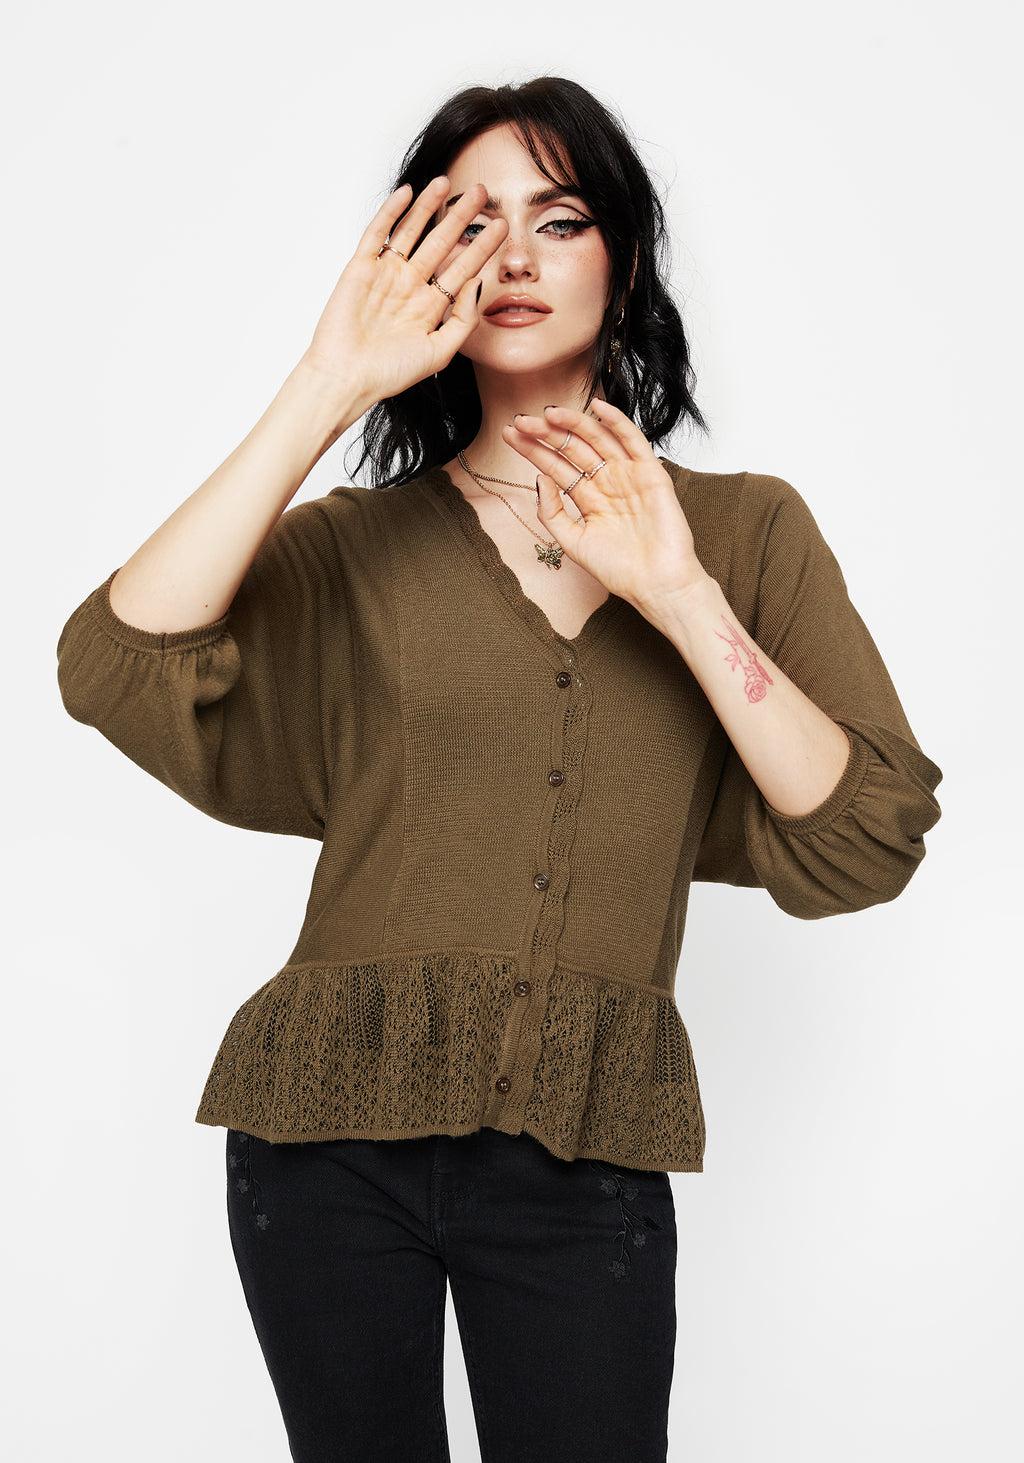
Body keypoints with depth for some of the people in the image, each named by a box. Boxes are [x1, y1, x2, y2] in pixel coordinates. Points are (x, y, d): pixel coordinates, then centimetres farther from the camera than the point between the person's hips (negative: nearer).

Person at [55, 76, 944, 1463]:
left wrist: (680, 596, -15)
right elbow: (116, 669, -14)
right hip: (336, 1122, 1)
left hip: (586, 1146, 0)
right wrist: (330, 387, -15)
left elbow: (867, 845, -4)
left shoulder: (744, 529, 6)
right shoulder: (357, 543, 4)